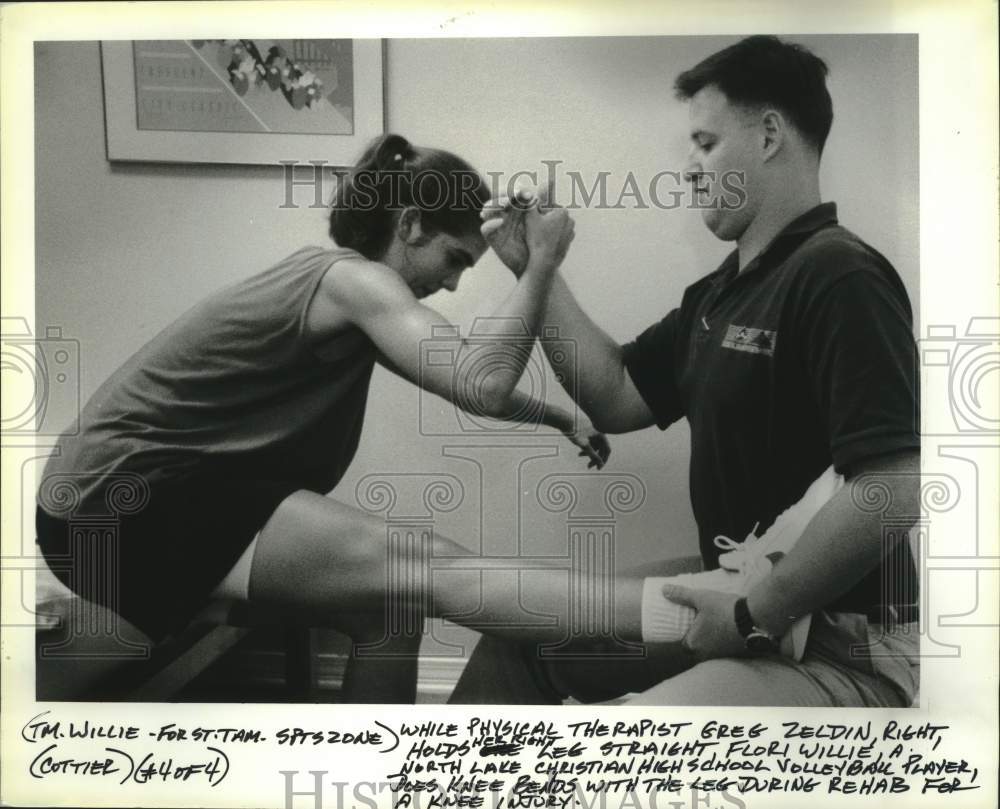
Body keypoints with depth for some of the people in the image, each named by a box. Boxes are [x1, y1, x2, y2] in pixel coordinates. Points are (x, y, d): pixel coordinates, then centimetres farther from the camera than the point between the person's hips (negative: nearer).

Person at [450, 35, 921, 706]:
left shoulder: (838, 277, -19)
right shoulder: (721, 292, 10)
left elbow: (893, 492, -26)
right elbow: (615, 398, 9)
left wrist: (754, 617, -19)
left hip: (843, 645, -9)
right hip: (744, 605, 9)